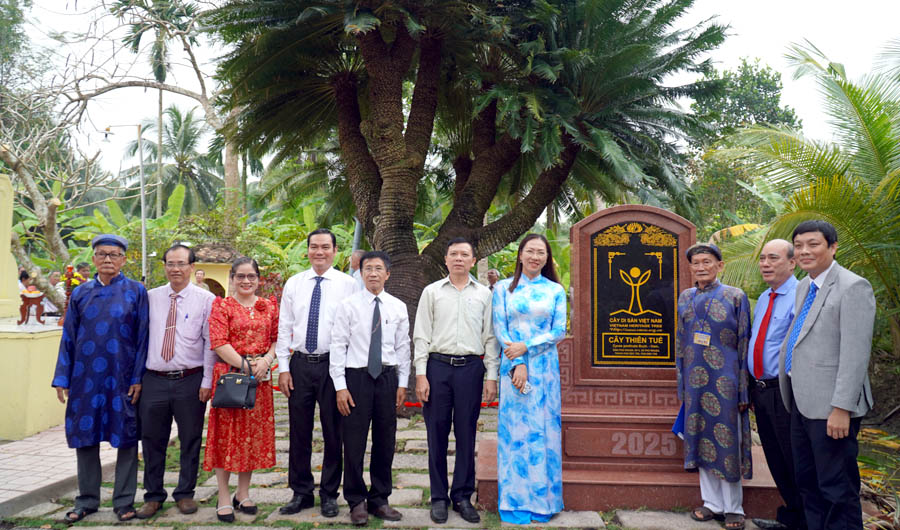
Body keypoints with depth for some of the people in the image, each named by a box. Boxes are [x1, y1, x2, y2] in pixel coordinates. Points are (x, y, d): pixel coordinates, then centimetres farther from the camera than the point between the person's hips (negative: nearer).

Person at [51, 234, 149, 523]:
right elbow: (68, 338, 9)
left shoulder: (136, 291, 0)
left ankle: (124, 501, 16)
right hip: (85, 377, 3)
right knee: (85, 438, 9)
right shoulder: (80, 293, 8)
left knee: (126, 439, 4)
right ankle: (87, 500, 24)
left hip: (123, 378, -2)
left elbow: (143, 337, -2)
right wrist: (62, 378, 2)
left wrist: (138, 378, -8)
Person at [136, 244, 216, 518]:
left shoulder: (206, 299, -1)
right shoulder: (150, 298, 7)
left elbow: (211, 342, -3)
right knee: (152, 440, 11)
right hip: (154, 380, 2)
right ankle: (153, 495, 27)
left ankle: (185, 494, 26)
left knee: (190, 440, 9)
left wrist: (207, 381, -7)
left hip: (191, 381, -2)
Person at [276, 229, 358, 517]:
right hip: (301, 364, 3)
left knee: (333, 433, 7)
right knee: (299, 431, 10)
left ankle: (329, 494, 22)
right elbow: (285, 328, 8)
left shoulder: (348, 284, -2)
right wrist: (283, 367, 2)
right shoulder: (293, 284, 8)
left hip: (333, 364, -2)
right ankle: (301, 493, 26)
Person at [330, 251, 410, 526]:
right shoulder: (348, 305, -3)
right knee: (354, 443, 3)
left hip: (387, 377, 3)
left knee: (385, 442, 10)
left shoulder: (398, 307, 5)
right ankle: (357, 502, 19)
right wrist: (340, 387, -9)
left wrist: (402, 383, 5)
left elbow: (403, 347, 9)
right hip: (357, 377, -3)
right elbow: (338, 347, -4)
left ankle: (379, 500, 26)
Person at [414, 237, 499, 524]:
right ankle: (439, 497, 18)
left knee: (466, 435, 6)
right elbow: (421, 336, 4)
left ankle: (463, 496, 19)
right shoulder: (431, 292, 7)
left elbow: (490, 338, 8)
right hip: (438, 365, 0)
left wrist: (492, 377, 2)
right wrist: (421, 374, -4)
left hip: (471, 367, 1)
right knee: (437, 434, 5)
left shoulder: (484, 294, 8)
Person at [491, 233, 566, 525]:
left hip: (544, 367, 1)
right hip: (513, 366, -1)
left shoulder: (555, 290, 7)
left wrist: (526, 347, -12)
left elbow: (559, 331, 0)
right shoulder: (503, 288, 6)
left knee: (543, 430, 4)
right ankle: (515, 503, 11)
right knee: (514, 429, 1)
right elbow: (500, 329, 0)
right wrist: (517, 364, -11)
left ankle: (542, 500, 16)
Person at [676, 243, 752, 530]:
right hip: (695, 382, 4)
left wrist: (744, 390, -8)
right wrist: (681, 383, 10)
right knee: (702, 441, 10)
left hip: (725, 381, -4)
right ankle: (712, 503, 24)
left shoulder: (735, 296, -3)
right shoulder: (685, 298, 9)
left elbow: (744, 343, -4)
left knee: (727, 441, 3)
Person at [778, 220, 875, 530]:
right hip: (802, 404, 9)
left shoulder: (852, 287, -13)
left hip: (829, 407, -9)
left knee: (837, 491, 1)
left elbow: (855, 354, -19)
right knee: (807, 483, 19)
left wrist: (841, 408, -22)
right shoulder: (803, 287, 14)